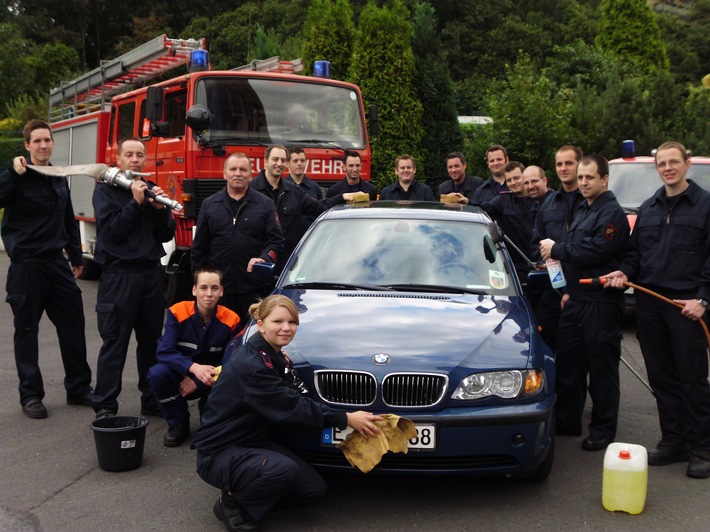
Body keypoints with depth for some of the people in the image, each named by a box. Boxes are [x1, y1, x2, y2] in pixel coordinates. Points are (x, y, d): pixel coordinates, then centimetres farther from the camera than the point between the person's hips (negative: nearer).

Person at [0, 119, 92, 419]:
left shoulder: (60, 179, 12)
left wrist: (76, 257, 20)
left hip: (56, 262, 6)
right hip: (26, 265, -5)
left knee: (73, 323, 6)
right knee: (27, 330, 3)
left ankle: (78, 388, 18)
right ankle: (30, 395, 13)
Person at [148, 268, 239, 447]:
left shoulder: (231, 320, -12)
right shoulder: (177, 313, -15)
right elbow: (164, 352, -24)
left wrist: (197, 382, -21)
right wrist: (194, 368, -42)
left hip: (209, 382, 1)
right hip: (180, 376, 0)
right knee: (157, 373, -32)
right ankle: (178, 424, -5)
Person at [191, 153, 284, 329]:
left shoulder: (265, 204, 7)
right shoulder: (209, 205, 12)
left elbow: (277, 241, 1)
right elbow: (199, 248, 12)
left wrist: (265, 258, -19)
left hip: (256, 288, -1)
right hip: (219, 288, 2)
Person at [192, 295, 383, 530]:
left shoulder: (276, 357, 5)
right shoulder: (250, 365, -25)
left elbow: (297, 399, 0)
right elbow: (293, 407, -24)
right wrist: (346, 419, -19)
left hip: (255, 442, 9)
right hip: (219, 454, -9)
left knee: (314, 490, -1)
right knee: (283, 469, -35)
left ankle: (246, 495, 15)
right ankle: (232, 504, -7)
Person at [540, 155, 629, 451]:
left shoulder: (612, 213, -11)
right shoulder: (583, 212, 19)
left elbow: (596, 251, -22)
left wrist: (556, 249, -12)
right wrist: (569, 290, 17)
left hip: (601, 302, -9)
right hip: (576, 299, 9)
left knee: (602, 367, 0)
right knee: (567, 362, 13)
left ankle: (603, 430, 10)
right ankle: (567, 421, 25)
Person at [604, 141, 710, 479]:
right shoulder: (648, 209, 17)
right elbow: (636, 251, 21)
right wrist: (625, 273, 1)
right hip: (649, 304, 5)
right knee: (661, 378, 10)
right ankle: (673, 441, 20)